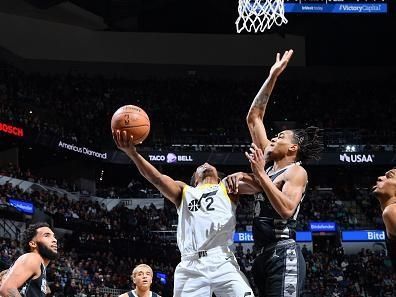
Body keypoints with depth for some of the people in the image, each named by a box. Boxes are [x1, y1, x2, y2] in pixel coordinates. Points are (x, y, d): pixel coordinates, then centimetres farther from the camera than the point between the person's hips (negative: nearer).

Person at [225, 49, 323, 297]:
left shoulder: (296, 172, -5)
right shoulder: (270, 162, 16)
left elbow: (286, 210, -22)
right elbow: (254, 118, 18)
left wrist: (260, 174, -21)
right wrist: (272, 77, 14)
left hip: (283, 255, -8)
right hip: (264, 254, 8)